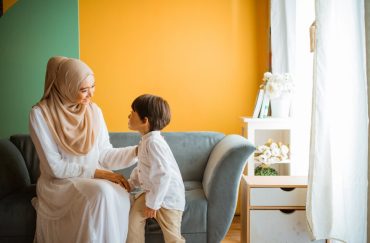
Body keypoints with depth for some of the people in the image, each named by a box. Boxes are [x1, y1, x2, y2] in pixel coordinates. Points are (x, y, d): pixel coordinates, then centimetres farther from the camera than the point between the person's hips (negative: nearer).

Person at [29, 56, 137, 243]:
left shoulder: (93, 111, 2)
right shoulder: (40, 114, -12)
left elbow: (104, 154, 1)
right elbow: (55, 167, -14)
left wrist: (137, 151, -11)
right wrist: (95, 172, -19)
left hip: (94, 178, 4)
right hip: (59, 182, -4)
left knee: (119, 194, -29)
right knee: (101, 193, -33)